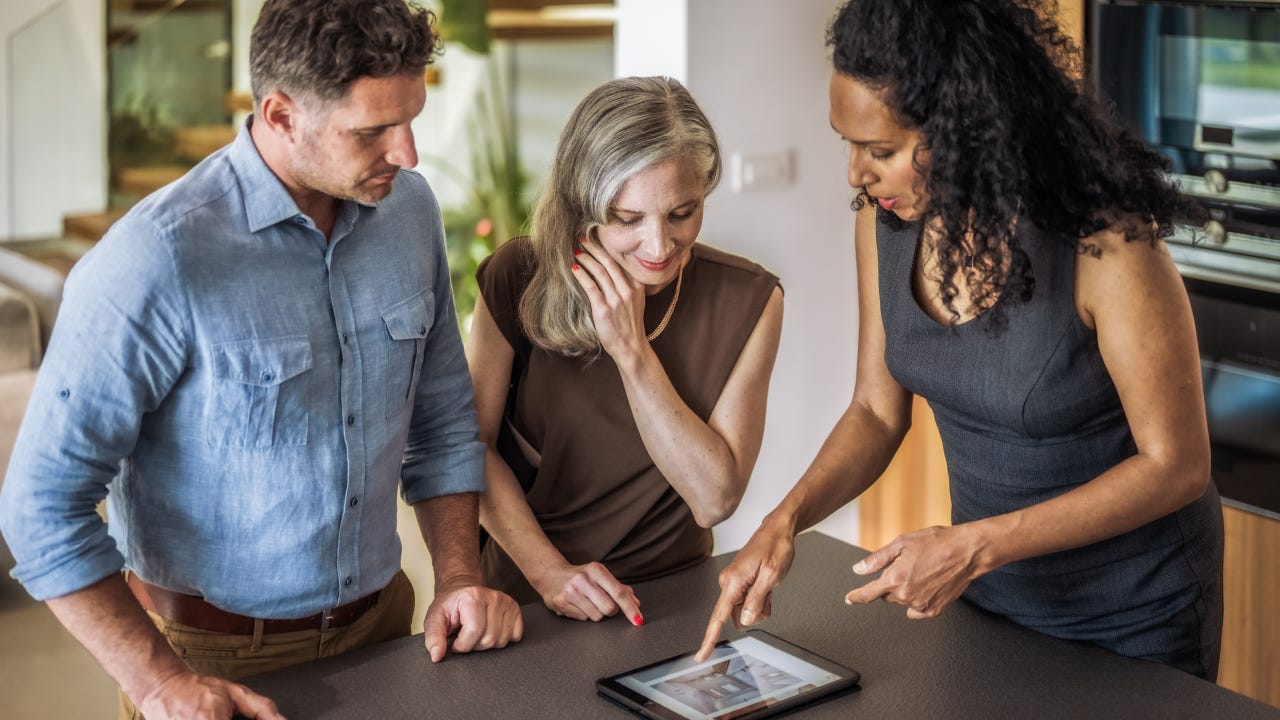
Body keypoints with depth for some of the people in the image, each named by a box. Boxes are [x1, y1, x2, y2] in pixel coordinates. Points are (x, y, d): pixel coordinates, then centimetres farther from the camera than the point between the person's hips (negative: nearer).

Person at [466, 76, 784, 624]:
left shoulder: (747, 300, -6)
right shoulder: (520, 280, -7)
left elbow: (715, 498, -9)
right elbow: (473, 445, -1)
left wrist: (631, 349, -16)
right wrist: (548, 571, -13)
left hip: (672, 599, 0)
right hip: (527, 597, 0)